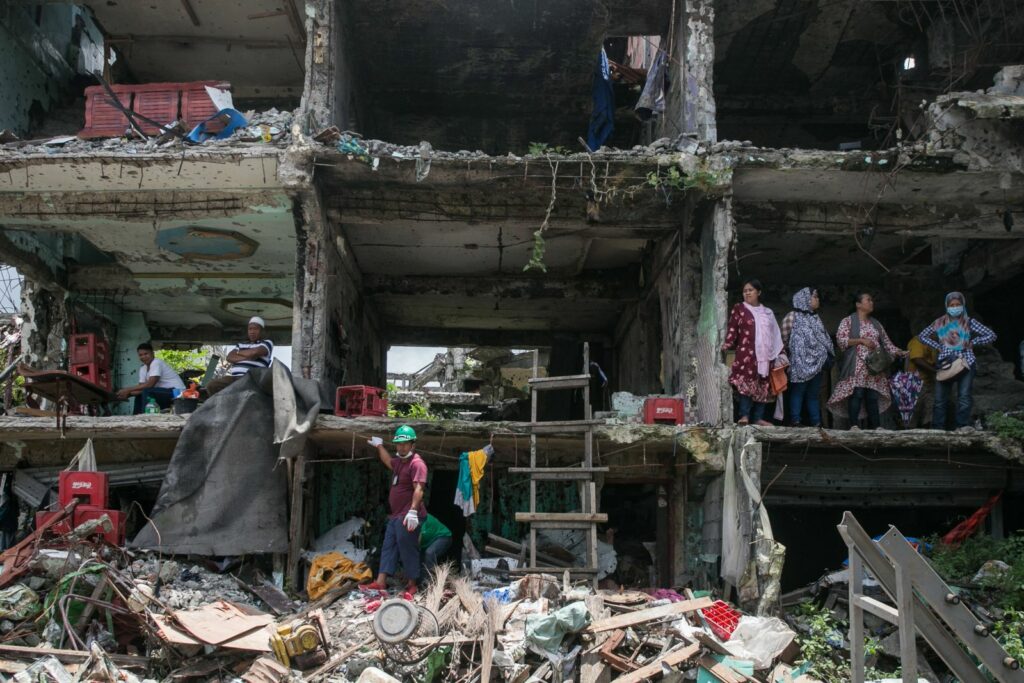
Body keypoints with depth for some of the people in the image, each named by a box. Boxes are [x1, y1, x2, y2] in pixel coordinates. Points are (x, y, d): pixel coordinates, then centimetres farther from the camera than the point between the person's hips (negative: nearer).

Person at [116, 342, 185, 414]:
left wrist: (128, 390, -19)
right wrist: (128, 393, -16)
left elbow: (150, 384, -24)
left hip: (176, 392, -9)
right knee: (139, 396, 9)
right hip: (164, 393, 9)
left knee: (147, 392, -24)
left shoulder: (157, 363, -16)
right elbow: (141, 386, 4)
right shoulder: (143, 368, 10)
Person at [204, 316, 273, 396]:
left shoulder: (267, 343, 13)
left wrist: (238, 353, 11)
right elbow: (229, 357, 12)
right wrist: (247, 357, -3)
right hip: (232, 376, 6)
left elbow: (255, 352, -8)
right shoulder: (241, 345, 30)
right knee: (211, 386, -19)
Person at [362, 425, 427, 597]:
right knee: (388, 548, 9)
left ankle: (412, 585, 5)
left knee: (408, 550, -4)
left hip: (407, 517, -10)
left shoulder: (417, 463, -14)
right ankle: (380, 582, 10)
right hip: (395, 515, 10)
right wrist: (379, 446, 50)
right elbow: (388, 461, 42)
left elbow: (418, 489, -26)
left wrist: (413, 511, -36)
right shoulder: (399, 461, 16)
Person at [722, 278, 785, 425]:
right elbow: (732, 330, -3)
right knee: (746, 383, -17)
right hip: (746, 354, -4)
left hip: (764, 355, 4)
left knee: (763, 386, 2)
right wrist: (726, 345, -18)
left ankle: (758, 417, 6)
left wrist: (780, 354, 15)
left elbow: (775, 335, 20)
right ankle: (744, 416, -17)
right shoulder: (738, 309, 6)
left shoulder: (767, 312, 18)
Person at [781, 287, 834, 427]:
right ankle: (795, 421, -5)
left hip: (817, 363, 7)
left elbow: (824, 339, 20)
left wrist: (826, 357, 11)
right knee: (798, 392, -6)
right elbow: (786, 339, -7)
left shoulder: (815, 317, 17)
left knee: (814, 393, 9)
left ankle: (816, 423, 12)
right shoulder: (794, 317, -4)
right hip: (801, 363, -7)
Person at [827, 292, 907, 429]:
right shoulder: (848, 321, 3)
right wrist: (861, 340, -14)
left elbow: (887, 343, 18)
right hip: (857, 366, -5)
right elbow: (841, 339, -9)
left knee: (873, 396, 1)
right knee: (857, 394, -15)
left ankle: (875, 427, 2)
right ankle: (854, 425, -15)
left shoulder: (876, 324, 21)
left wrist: (900, 353, 2)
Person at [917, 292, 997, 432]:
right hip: (945, 363, 2)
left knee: (964, 396, -13)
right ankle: (937, 428, 6)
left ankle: (963, 426, -13)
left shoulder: (969, 323, 2)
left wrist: (972, 343, -5)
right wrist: (937, 346, 4)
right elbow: (922, 336, 16)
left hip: (965, 362, -2)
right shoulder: (940, 323, 7)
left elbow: (991, 335, 0)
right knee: (940, 398, 2)